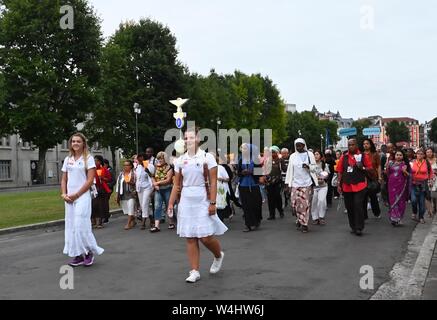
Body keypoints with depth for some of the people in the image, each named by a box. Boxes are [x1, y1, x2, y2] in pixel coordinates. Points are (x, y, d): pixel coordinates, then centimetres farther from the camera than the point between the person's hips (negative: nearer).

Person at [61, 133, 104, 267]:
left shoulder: (88, 158, -3)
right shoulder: (67, 159, 12)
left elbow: (90, 180, -10)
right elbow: (64, 180, 14)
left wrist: (76, 195, -13)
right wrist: (64, 194, -2)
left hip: (82, 196, -6)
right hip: (69, 198, 6)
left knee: (81, 225, -11)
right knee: (71, 226, 6)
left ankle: (90, 251, 7)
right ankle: (78, 255, 13)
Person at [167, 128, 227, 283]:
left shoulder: (207, 157, -3)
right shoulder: (180, 160, 8)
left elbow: (213, 182, -7)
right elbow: (177, 185, 10)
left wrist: (212, 203, -14)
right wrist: (171, 203, 3)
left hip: (203, 201, -4)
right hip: (186, 202, 4)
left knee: (205, 237, -6)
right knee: (190, 238, 3)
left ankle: (219, 256, 26)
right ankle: (195, 271, 12)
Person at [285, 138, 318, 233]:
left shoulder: (309, 154, 4)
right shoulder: (293, 156, 9)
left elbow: (314, 167, 6)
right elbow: (290, 170, 9)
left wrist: (308, 166, -16)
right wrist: (288, 183, 5)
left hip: (307, 183, -2)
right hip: (295, 183, 2)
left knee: (306, 204, -4)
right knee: (295, 203, -3)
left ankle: (304, 224, 4)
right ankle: (300, 220, 21)